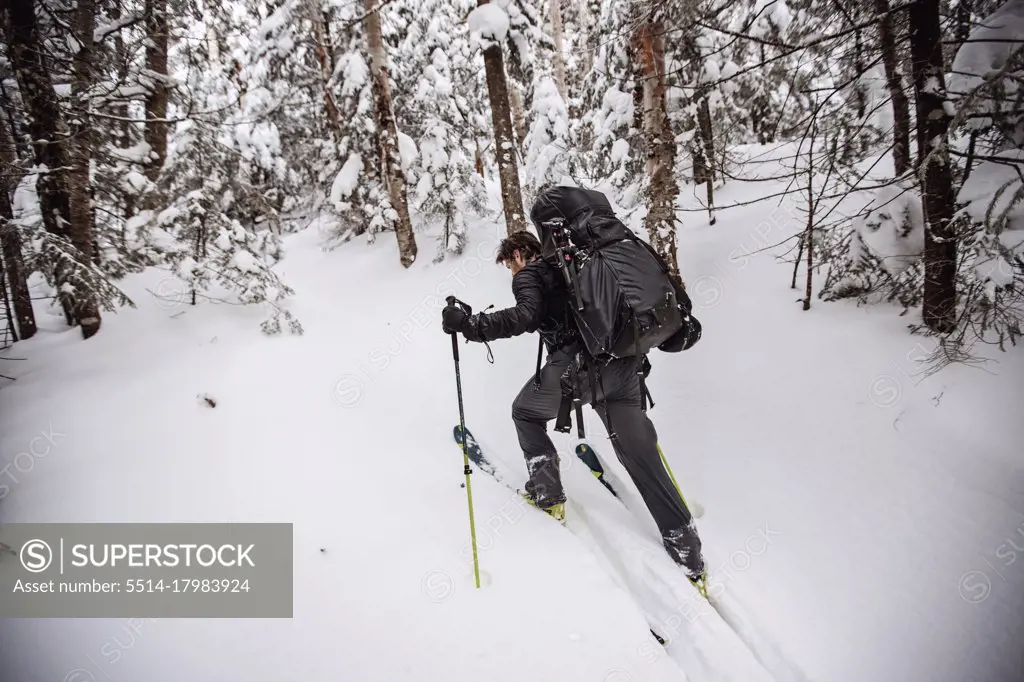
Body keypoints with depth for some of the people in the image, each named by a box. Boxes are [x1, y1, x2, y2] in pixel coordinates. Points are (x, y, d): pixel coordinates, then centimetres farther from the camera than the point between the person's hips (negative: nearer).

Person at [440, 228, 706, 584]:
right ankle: (688, 551, 13)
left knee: (525, 413, 25)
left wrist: (467, 323, -13)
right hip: (621, 362, 6)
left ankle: (548, 493, 24)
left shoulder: (528, 275, 4)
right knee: (642, 457, 11)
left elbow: (525, 317, -17)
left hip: (575, 367, -6)